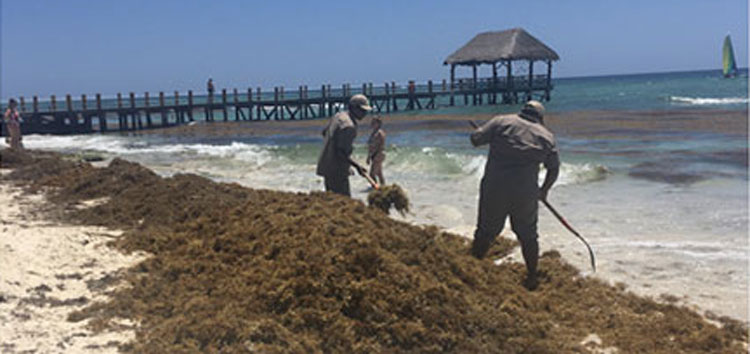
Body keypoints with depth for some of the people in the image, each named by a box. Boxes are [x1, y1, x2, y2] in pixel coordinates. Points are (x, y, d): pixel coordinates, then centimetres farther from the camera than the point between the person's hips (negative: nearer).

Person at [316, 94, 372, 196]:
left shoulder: (339, 116, 6)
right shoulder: (349, 127, -22)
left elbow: (324, 132, 21)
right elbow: (341, 153, -24)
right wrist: (357, 166, -23)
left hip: (326, 165, 10)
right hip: (337, 170, -10)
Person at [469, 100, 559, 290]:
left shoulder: (501, 121, 2)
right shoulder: (547, 136, 9)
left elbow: (476, 138, -4)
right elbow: (554, 168, 12)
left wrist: (493, 139, 18)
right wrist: (544, 190, 28)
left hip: (494, 188, -1)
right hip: (526, 193, 1)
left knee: (486, 230, 11)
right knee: (528, 235, 15)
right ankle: (532, 278, 25)